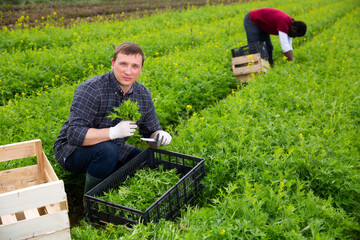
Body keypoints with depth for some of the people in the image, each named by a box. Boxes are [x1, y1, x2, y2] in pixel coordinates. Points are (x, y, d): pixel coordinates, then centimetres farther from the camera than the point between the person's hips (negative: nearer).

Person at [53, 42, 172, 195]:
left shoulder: (143, 95, -6)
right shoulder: (90, 90, -26)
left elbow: (151, 132, 2)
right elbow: (74, 135, -33)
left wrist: (160, 136, -22)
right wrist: (113, 132, -44)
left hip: (113, 148, 6)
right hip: (73, 150, -5)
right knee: (107, 151, -36)